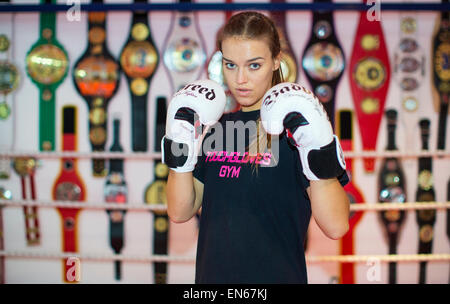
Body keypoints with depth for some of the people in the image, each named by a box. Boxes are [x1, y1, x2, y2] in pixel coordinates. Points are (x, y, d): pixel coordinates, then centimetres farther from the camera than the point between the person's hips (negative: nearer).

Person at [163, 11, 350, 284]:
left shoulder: (296, 127, -10)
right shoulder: (214, 127, 6)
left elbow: (335, 227, -18)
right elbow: (180, 212, 4)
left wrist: (319, 152, -28)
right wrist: (180, 151, -6)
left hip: (278, 274, -5)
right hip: (212, 275, 5)